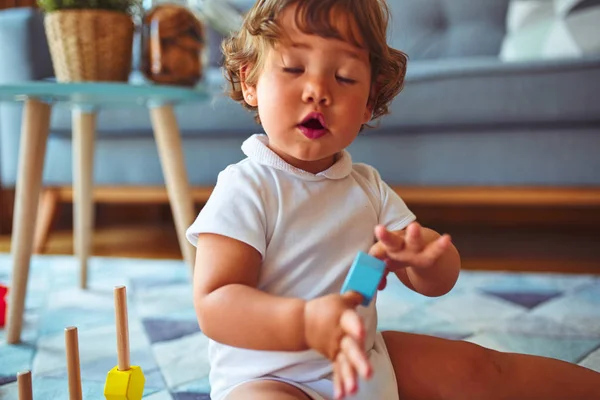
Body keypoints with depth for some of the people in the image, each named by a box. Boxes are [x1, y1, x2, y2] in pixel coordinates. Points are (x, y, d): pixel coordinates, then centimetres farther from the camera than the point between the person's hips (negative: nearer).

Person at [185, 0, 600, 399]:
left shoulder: (368, 186, 4)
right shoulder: (244, 188, -16)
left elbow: (440, 279, 3)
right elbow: (213, 304, -24)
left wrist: (423, 258, -22)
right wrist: (306, 322, -41)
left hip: (366, 359, 6)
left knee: (476, 367, 3)